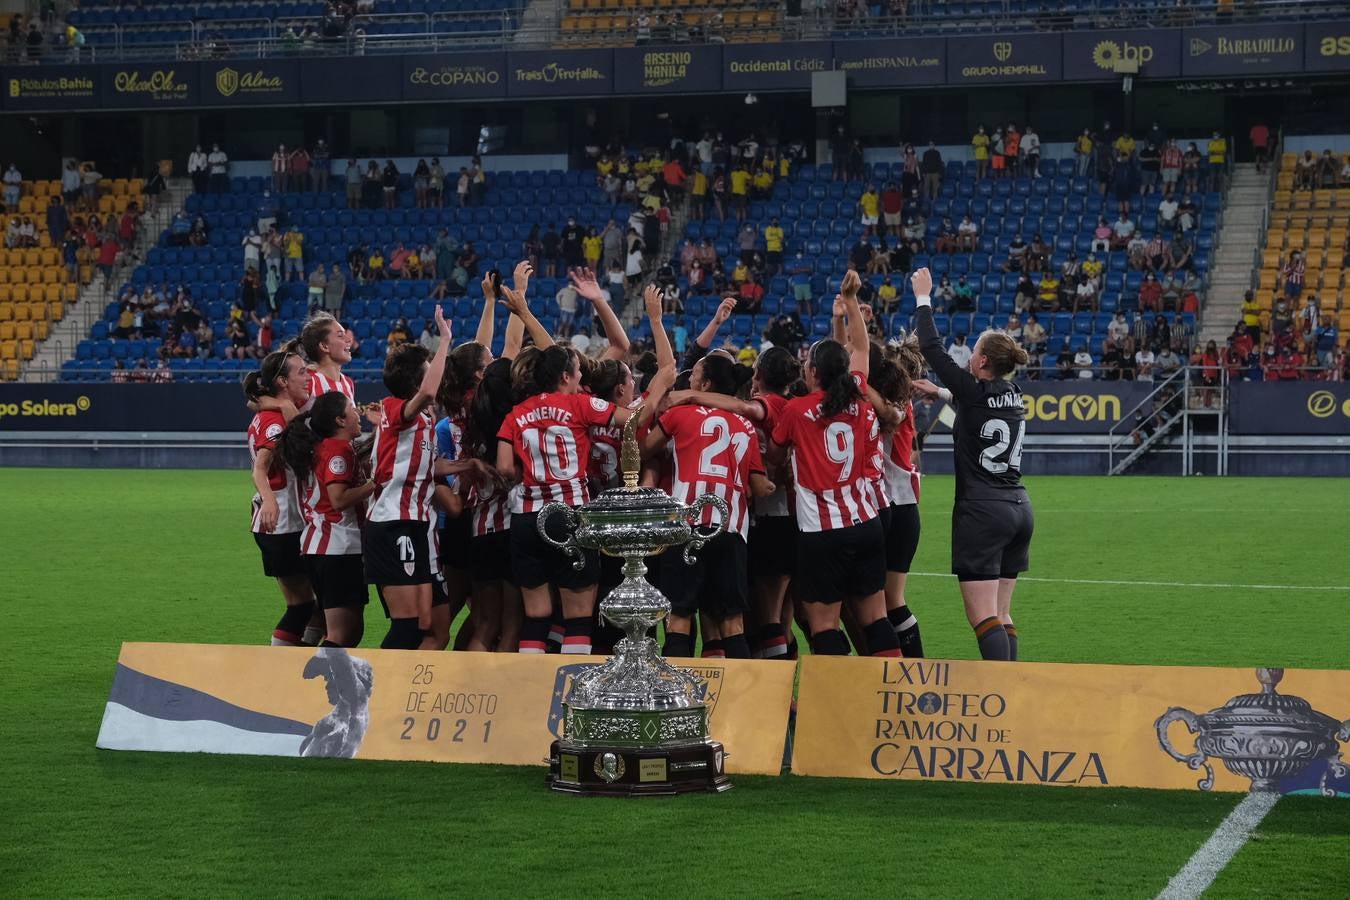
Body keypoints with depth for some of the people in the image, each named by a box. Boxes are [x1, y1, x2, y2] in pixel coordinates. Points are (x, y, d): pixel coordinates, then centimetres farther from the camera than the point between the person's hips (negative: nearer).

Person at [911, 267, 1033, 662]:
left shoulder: (974, 391, -11)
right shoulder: (1014, 394, 8)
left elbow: (932, 348, -4)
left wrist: (923, 299, 7)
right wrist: (941, 393, 39)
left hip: (981, 511, -8)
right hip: (1019, 509, 8)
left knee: (983, 617, -10)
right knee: (1002, 614, 12)